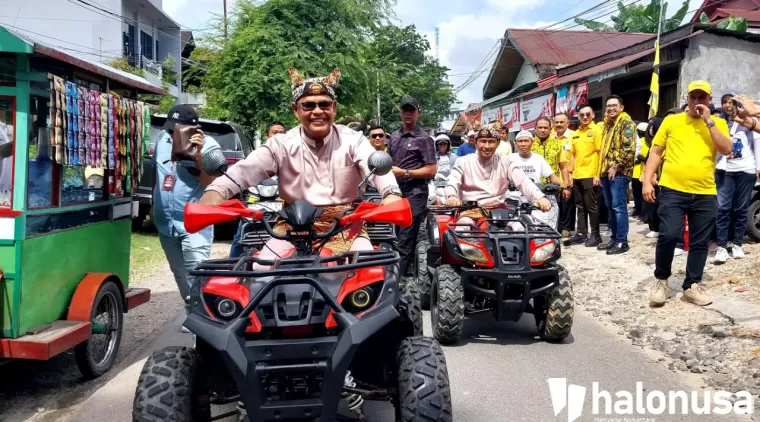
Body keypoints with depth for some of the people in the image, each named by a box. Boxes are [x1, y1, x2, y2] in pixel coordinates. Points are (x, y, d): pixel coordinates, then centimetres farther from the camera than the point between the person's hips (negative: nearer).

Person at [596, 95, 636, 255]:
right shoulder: (607, 124, 20)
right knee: (610, 207, 12)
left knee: (619, 207, -8)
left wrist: (616, 166, -17)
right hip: (606, 172, 9)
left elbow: (629, 149, -16)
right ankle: (614, 238, 19)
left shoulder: (626, 123, -6)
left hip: (619, 172, -9)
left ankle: (622, 242, -5)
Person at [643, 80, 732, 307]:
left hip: (705, 193, 2)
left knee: (699, 243, 7)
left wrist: (709, 121, -8)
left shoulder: (717, 123, 10)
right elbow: (655, 152, 8)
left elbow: (727, 150, -6)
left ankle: (692, 286, 22)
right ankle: (661, 280, 8)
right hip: (673, 190, -2)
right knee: (668, 236, -13)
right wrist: (647, 181, -1)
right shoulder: (671, 120, 7)